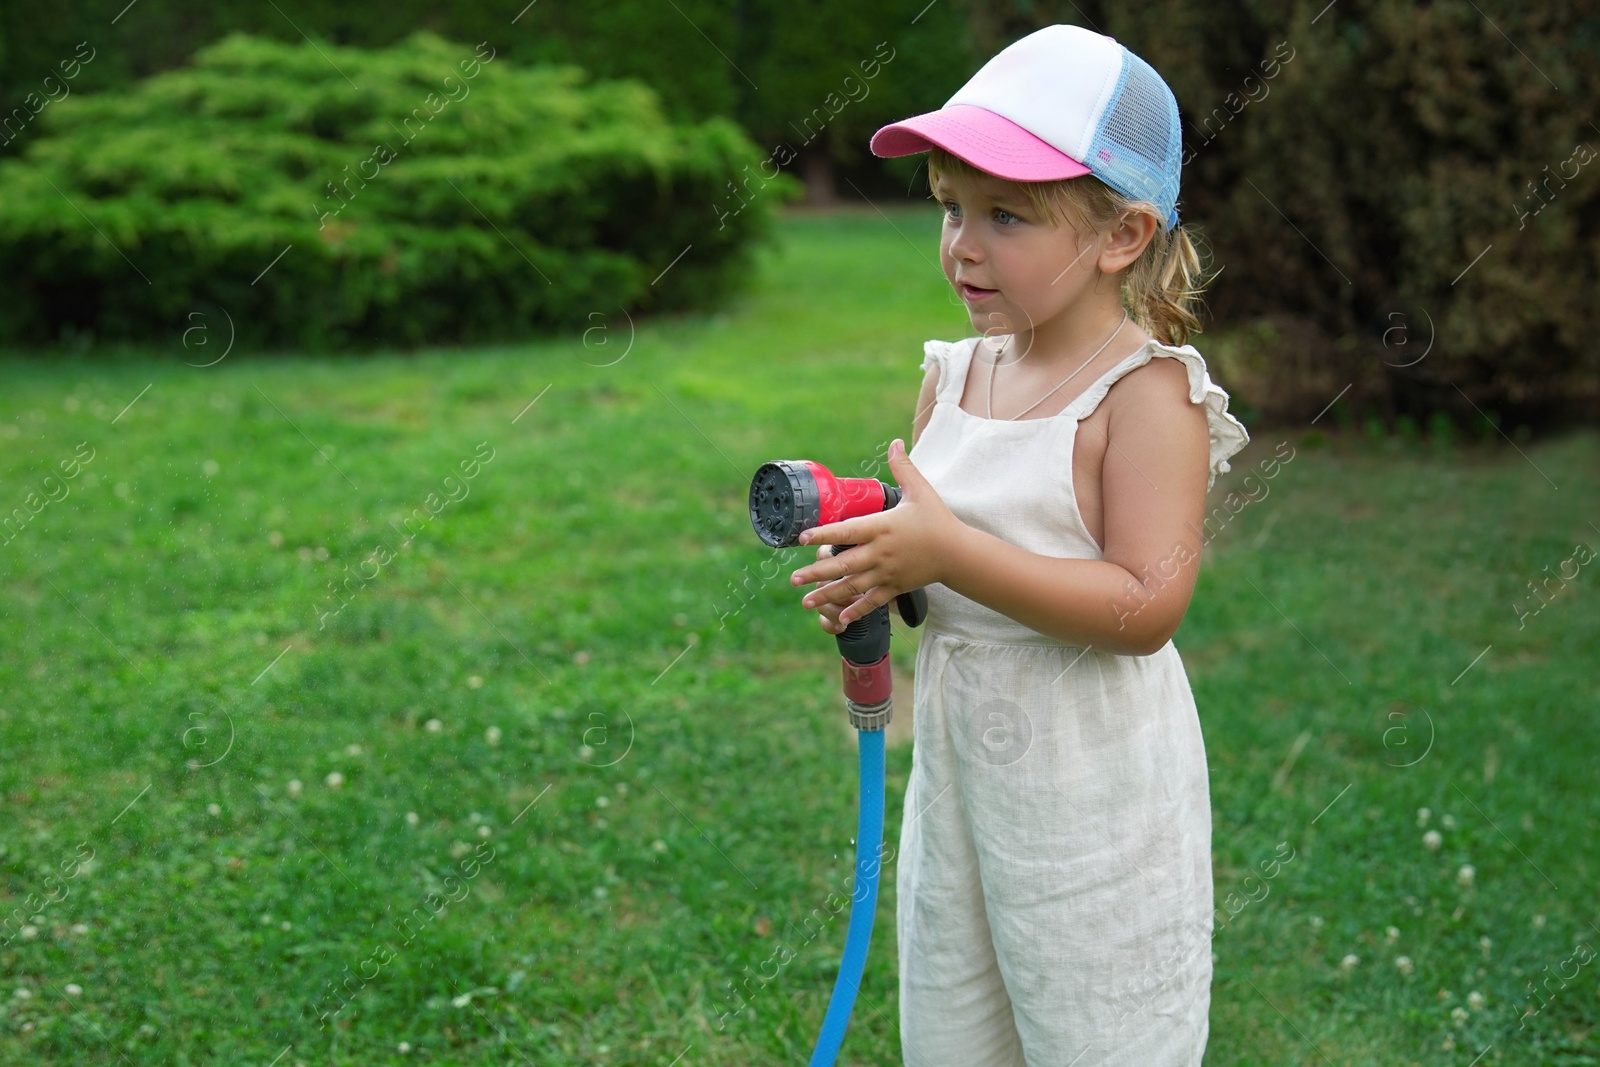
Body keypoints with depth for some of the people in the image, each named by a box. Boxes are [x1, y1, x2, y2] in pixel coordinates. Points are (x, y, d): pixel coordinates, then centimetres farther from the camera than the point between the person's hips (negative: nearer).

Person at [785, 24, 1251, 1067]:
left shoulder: (1146, 391, -18)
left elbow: (1146, 608, -25)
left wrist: (948, 551, -29)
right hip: (955, 760, 7)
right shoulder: (955, 373, 3)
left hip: (1091, 783, -7)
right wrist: (872, 569, -9)